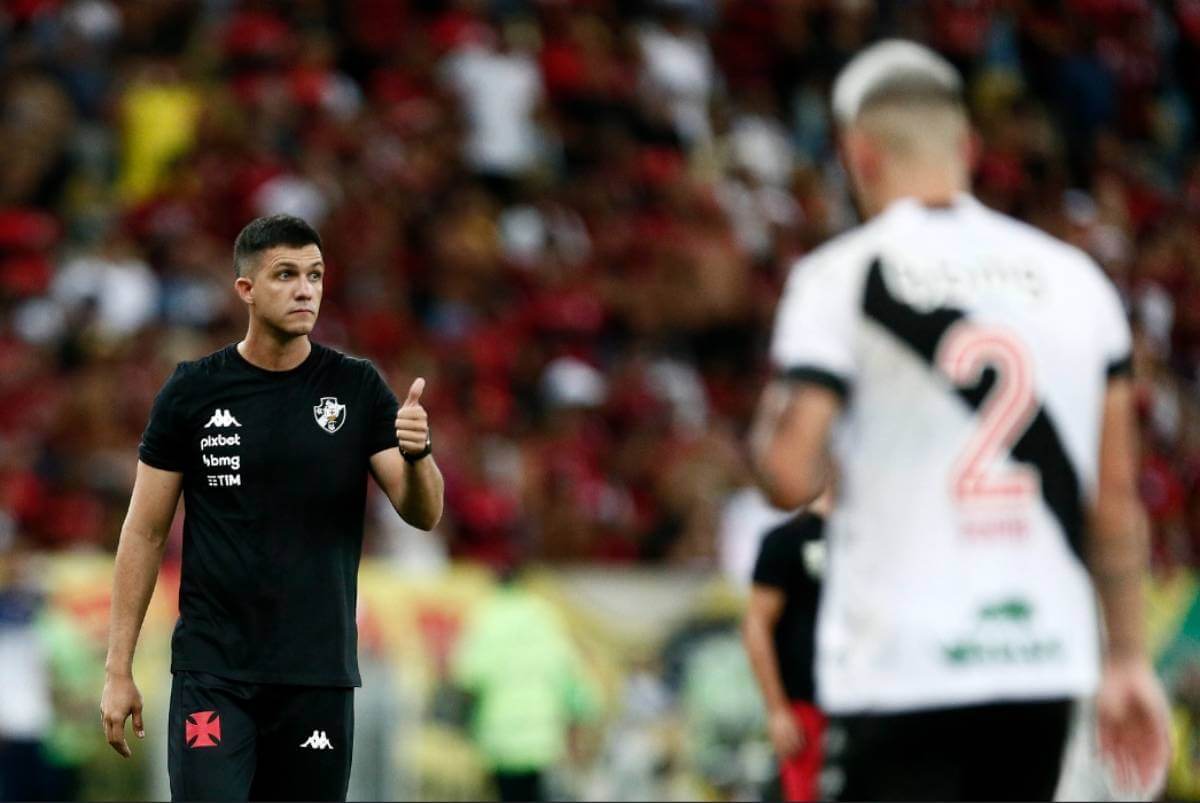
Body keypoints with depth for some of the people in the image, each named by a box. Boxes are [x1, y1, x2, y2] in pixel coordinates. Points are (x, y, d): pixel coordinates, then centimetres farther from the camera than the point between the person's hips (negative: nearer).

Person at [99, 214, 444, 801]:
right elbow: (145, 533, 4)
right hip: (213, 671, -2)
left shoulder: (357, 389, 3)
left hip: (319, 676, 2)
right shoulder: (192, 392, 0)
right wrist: (118, 669, 1)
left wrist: (417, 454, -23)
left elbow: (423, 514, 0)